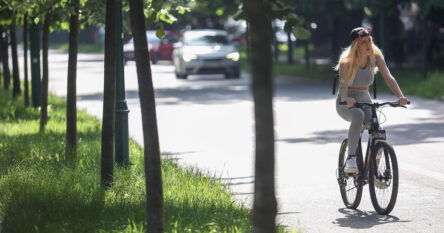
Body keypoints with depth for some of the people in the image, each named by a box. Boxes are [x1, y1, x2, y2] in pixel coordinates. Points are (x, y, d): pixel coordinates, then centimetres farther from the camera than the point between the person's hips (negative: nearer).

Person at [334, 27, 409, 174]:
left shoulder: (376, 57, -7)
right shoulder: (347, 61, -17)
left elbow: (388, 78, -18)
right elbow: (343, 83, -31)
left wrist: (400, 96, -35)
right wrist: (346, 99, -53)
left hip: (365, 101, 4)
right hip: (346, 104, -4)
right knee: (358, 116, -39)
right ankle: (351, 159, -34)